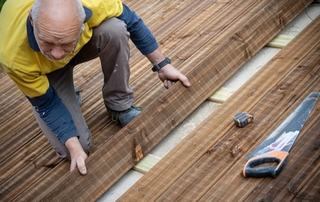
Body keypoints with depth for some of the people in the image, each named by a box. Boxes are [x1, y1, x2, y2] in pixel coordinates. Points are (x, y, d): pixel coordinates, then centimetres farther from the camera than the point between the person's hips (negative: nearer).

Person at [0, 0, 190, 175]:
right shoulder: (15, 55, -43)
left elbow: (129, 19, -18)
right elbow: (45, 103, -24)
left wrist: (162, 65, -14)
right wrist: (74, 147, -29)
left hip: (86, 40, 2)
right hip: (45, 69, -1)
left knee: (115, 29, -33)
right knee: (75, 148, -13)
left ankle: (120, 106, -10)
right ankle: (68, 93, 18)